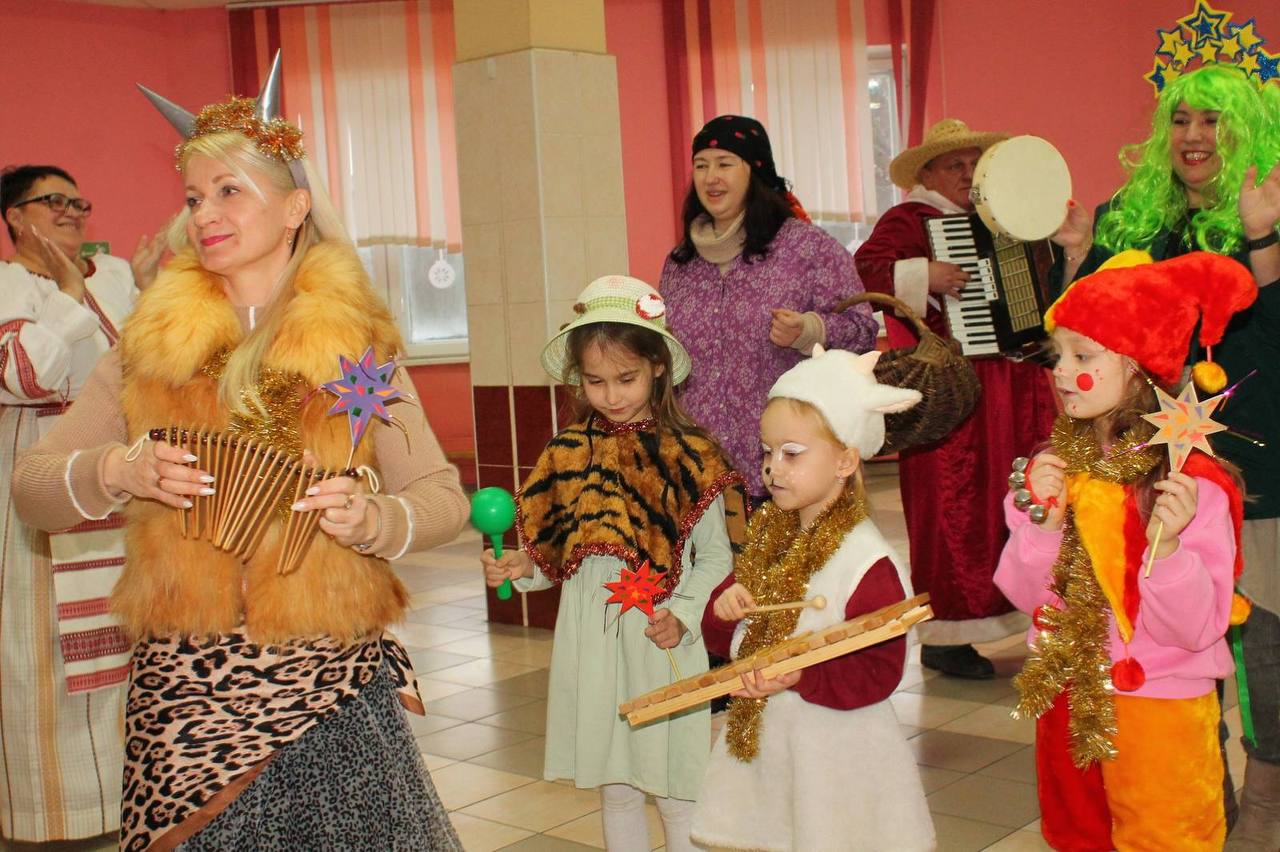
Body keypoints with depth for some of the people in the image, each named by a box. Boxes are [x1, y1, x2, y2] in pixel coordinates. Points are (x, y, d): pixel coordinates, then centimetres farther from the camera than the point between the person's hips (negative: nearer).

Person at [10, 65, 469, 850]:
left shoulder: (355, 345, 2)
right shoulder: (150, 347, 6)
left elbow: (443, 498, 1)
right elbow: (31, 486, 8)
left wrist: (373, 518, -19)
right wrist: (114, 471, -12)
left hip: (328, 688, -1)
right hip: (184, 687, 1)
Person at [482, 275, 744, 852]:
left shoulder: (689, 457, -6)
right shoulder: (568, 455, 4)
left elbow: (714, 557, -2)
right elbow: (556, 556, 10)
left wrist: (684, 617, -16)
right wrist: (522, 568, -9)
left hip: (661, 645, -3)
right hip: (589, 644, 4)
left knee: (675, 791, 5)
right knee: (615, 789, 16)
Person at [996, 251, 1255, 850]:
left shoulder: (1192, 483, -18)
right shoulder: (1056, 466, -3)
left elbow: (1199, 630, -19)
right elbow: (1026, 595, -3)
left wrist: (1167, 542, -34)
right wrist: (1045, 520, -18)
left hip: (1160, 709, -5)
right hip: (1068, 702, 5)